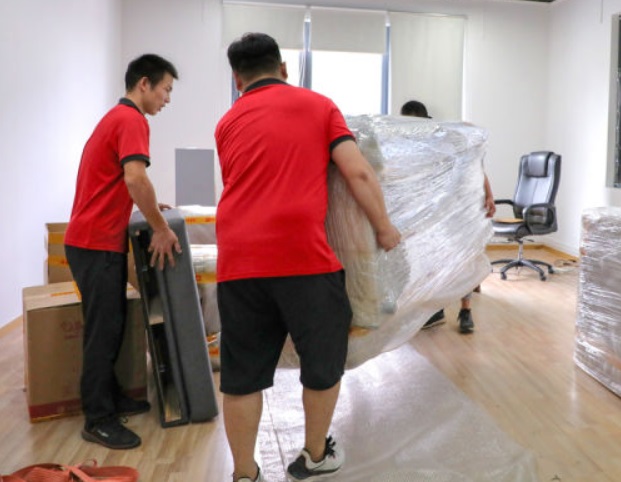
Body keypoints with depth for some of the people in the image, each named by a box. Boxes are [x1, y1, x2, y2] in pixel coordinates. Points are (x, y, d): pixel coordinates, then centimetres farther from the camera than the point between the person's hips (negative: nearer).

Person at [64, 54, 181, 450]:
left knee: (111, 326, 15)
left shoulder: (115, 117, 19)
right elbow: (135, 179, -29)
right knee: (104, 330, -4)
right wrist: (161, 229, -20)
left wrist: (147, 207, 20)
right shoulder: (133, 120, -14)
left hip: (98, 239, 10)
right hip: (97, 243, -10)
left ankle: (110, 398, 26)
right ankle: (98, 420, 5)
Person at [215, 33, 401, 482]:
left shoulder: (227, 123, 20)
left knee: (241, 374, 13)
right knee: (323, 361, 18)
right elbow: (358, 173, 0)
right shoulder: (318, 105, 10)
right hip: (303, 256, -3)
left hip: (238, 262, 3)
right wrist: (384, 227, 10)